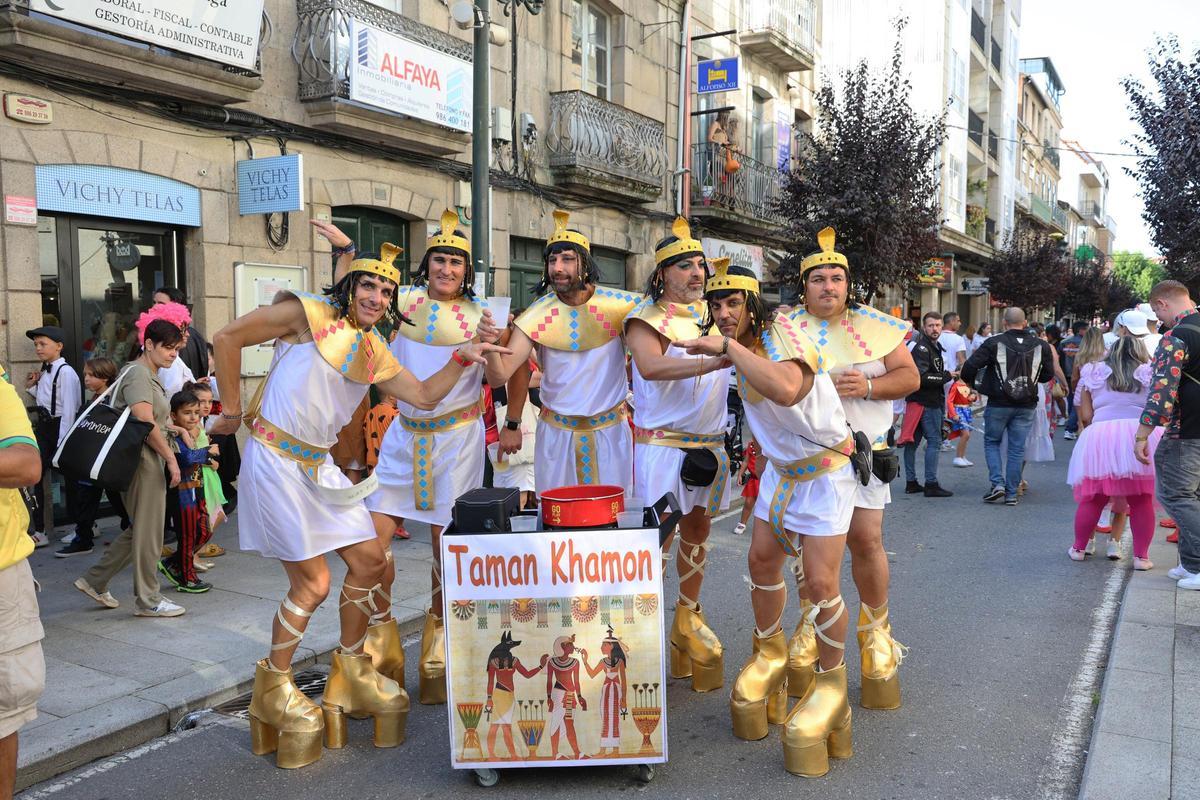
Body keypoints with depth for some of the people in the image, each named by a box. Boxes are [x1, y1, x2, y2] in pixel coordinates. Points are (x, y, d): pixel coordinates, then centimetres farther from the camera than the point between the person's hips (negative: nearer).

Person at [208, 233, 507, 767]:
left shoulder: (373, 351, 11)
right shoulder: (309, 314, -9)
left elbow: (424, 396, 13)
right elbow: (227, 338, -7)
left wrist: (461, 359, -1)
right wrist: (233, 411, -5)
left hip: (319, 466, 8)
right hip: (275, 461, -8)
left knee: (370, 562, 8)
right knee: (313, 583, -5)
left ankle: (350, 669, 28)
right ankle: (274, 687, 17)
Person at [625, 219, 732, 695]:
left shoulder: (712, 313, 10)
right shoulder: (648, 317, -8)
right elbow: (650, 365, -28)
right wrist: (712, 361, -36)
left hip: (710, 442, 6)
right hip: (663, 442, -6)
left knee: (698, 530, 15)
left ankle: (689, 616, 31)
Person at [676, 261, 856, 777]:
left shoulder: (785, 338, -27)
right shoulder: (743, 345, -3)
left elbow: (786, 389, -51)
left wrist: (728, 346, -46)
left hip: (824, 471, -7)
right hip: (780, 468, 8)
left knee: (820, 582, -10)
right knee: (762, 561, 11)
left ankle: (831, 681, 12)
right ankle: (770, 655, 33)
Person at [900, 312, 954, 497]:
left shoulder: (934, 346, 18)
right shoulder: (922, 347, -14)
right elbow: (921, 377, -23)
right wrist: (947, 376, -16)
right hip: (926, 403, -10)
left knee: (912, 441, 10)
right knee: (934, 441, -7)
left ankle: (911, 482, 17)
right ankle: (931, 484, -6)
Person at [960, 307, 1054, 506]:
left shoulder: (994, 343, -9)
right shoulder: (1041, 346, 1)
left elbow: (970, 365, -12)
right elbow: (1048, 374, 10)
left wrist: (969, 381, 9)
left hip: (998, 404, -2)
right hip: (1026, 407, 2)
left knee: (991, 442, 15)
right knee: (1017, 449, 8)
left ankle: (997, 483, -1)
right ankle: (1011, 493, 10)